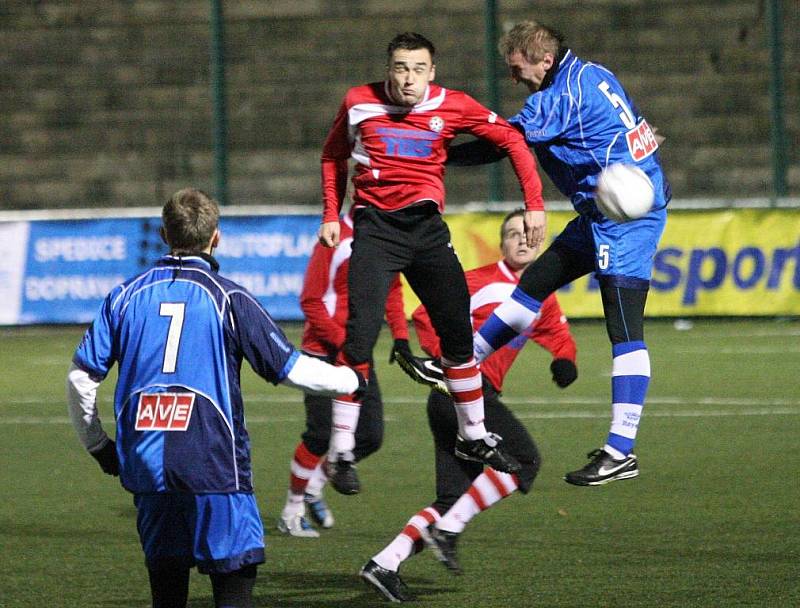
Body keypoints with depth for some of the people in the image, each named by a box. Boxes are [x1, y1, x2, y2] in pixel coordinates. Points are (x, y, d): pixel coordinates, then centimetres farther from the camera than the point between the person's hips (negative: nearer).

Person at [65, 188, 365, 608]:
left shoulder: (126, 296, 8)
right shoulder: (229, 298, -1)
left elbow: (81, 377, 7)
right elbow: (290, 368, 2)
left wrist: (98, 446, 20)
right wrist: (352, 380, 18)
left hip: (146, 464, 4)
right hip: (214, 466, -4)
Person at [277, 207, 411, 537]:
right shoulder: (336, 240, -14)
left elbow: (393, 291, 16)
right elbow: (311, 301, -13)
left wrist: (400, 336, 2)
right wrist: (342, 341, -18)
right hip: (324, 352, -7)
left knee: (370, 436, 2)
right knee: (321, 435, -7)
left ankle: (315, 486, 21)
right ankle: (292, 511, 9)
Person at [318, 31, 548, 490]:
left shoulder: (452, 106, -2)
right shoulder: (359, 103, -1)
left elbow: (511, 140, 6)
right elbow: (334, 156, 16)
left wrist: (535, 203, 0)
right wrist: (331, 214, 8)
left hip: (426, 227, 2)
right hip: (375, 225, -2)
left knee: (458, 333, 5)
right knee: (361, 336, -15)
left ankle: (474, 436, 23)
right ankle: (341, 449, -10)